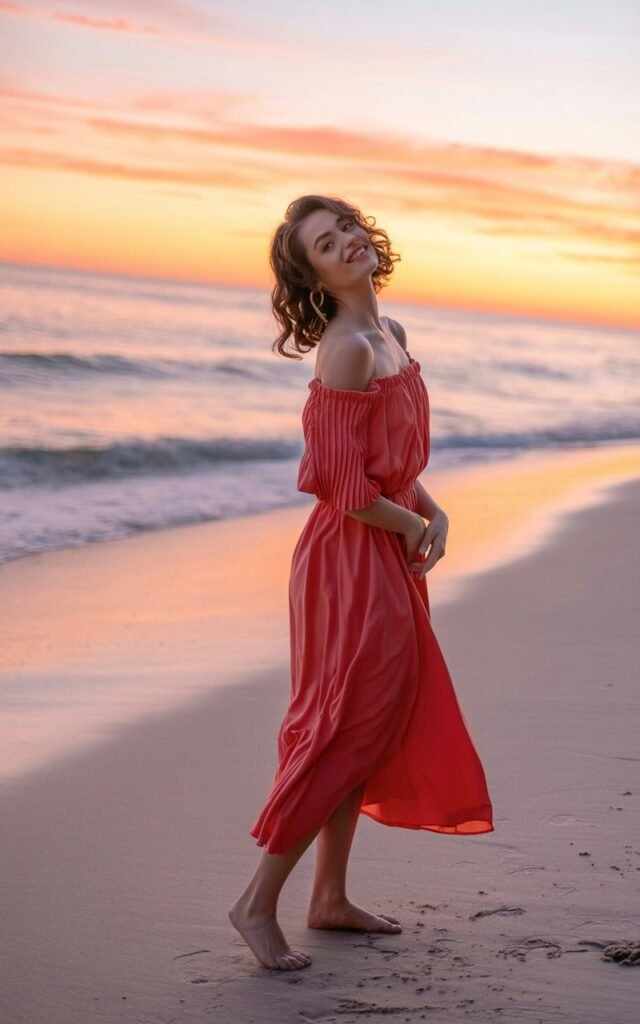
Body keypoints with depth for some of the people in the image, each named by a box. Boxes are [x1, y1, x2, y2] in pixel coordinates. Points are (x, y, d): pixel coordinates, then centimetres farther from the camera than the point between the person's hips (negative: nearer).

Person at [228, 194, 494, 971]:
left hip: (387, 557, 9)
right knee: (344, 730, -4)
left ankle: (330, 898, 26)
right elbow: (344, 485, -22)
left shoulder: (391, 337, 10)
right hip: (350, 557, -9)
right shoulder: (345, 349, -19)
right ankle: (258, 902, 6)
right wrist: (410, 524, -8)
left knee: (374, 729, 15)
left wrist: (433, 511, 4)